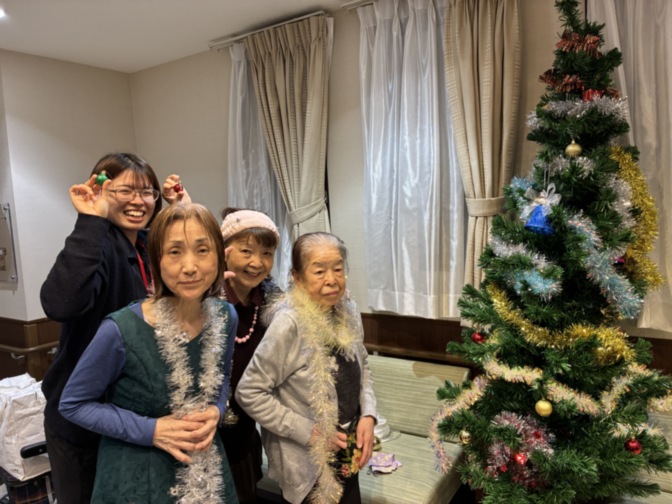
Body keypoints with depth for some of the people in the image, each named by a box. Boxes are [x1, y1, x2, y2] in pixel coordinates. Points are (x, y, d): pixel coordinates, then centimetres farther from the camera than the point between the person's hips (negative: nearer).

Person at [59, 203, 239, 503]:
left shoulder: (226, 318, -10)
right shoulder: (122, 330, -24)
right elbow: (72, 404, -11)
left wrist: (215, 412, -12)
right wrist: (151, 430, -20)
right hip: (136, 476, -4)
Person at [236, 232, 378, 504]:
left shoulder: (348, 310, -6)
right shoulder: (289, 323, -25)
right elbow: (249, 393, -21)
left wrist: (368, 415, -5)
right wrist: (307, 432, -19)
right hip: (307, 463, -6)